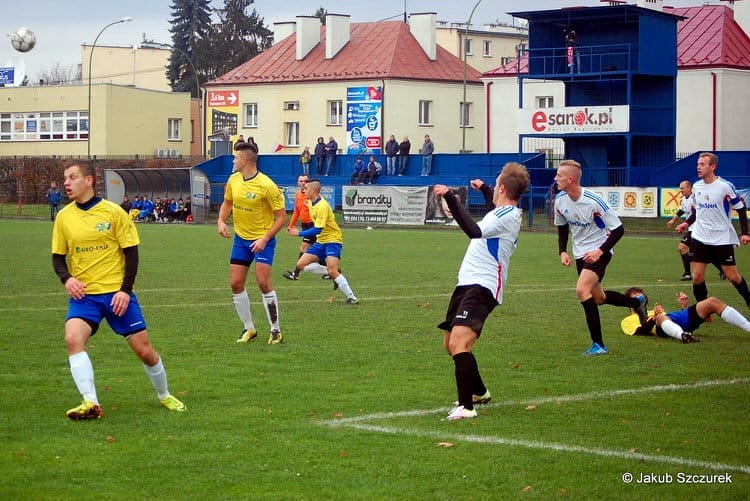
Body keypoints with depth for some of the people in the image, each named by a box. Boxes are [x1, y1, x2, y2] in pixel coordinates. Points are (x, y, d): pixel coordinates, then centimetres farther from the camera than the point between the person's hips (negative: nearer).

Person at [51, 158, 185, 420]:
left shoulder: (113, 212, -5)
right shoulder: (64, 217, 3)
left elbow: (131, 252, -2)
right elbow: (58, 256, 11)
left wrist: (125, 290, -10)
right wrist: (67, 279, -9)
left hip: (117, 293, -2)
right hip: (83, 294, 2)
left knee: (144, 350, 2)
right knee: (72, 338, -27)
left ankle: (164, 396, 28)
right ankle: (90, 403, -27)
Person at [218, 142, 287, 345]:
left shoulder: (266, 185, -19)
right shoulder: (233, 180, 0)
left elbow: (281, 216, -14)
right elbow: (227, 203, 18)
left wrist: (265, 239, -21)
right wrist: (221, 221, -2)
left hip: (263, 239, -6)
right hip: (241, 238, 6)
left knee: (263, 282, -15)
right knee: (236, 284, 2)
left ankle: (276, 330, -2)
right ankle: (249, 328, 17)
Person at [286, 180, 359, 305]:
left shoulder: (322, 206, -22)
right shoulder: (311, 202, 5)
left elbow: (317, 230, -25)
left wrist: (299, 233, -21)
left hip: (332, 240, -9)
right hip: (320, 241, 9)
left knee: (332, 271, -23)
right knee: (301, 264, -2)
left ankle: (351, 297, -14)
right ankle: (335, 274, 4)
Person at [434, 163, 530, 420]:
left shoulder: (507, 215, -15)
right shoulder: (509, 212, 16)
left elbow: (475, 231, -34)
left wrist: (450, 197, -36)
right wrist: (483, 189, 58)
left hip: (482, 287, -11)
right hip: (466, 283, 11)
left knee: (459, 343, -26)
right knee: (450, 344, 22)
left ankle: (466, 407, -27)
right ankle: (479, 392, 41)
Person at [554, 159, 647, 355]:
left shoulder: (594, 202, -25)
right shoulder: (560, 200, -6)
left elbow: (618, 229, -17)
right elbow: (562, 227, 13)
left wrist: (600, 251, -24)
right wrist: (562, 252, 0)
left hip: (598, 252, -8)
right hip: (580, 253, 8)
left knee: (582, 289, -26)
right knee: (598, 298, 18)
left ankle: (598, 345, -21)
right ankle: (636, 302, 47)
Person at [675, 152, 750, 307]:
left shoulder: (725, 186, -13)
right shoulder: (696, 186, 3)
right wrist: (687, 223, 2)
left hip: (722, 239, -4)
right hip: (699, 238, 4)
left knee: (732, 276, 0)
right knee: (697, 276, -2)